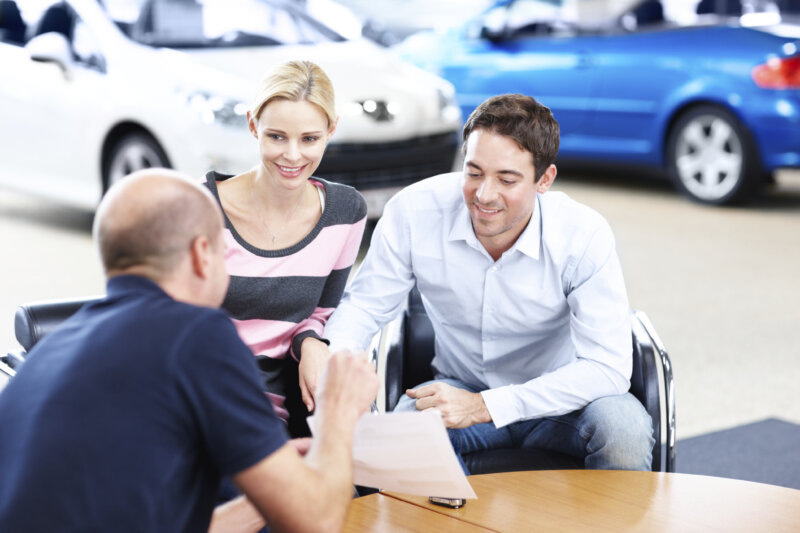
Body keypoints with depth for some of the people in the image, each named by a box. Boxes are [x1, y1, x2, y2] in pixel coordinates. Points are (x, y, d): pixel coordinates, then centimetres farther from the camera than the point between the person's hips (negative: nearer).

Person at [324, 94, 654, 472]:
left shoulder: (585, 235, -22)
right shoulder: (414, 211, -17)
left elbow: (608, 367, -25)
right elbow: (365, 306, -4)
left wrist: (484, 406, -33)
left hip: (557, 399, -1)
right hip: (459, 388, 1)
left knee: (625, 427, -32)